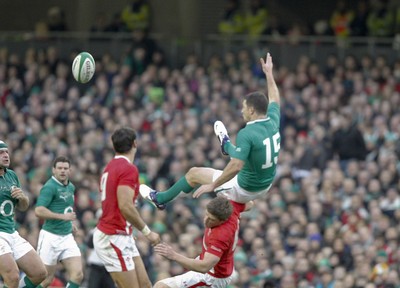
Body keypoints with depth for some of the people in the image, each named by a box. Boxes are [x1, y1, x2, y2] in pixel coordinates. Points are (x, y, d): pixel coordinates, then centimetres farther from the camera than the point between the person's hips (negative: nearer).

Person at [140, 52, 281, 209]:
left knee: (194, 173, 11)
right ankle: (226, 145, 75)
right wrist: (269, 73, 27)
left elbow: (236, 166, -38)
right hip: (265, 186, 7)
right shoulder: (273, 123, -7)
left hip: (244, 189, -7)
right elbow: (274, 100, 15)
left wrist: (212, 185, -27)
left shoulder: (247, 134, -30)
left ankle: (160, 199, 32)